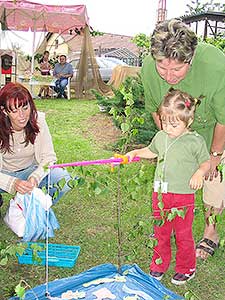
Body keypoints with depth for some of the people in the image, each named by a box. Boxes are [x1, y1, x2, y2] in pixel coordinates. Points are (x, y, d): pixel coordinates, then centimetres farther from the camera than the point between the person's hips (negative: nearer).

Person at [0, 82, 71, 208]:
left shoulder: (38, 120, -19)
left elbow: (48, 157, -16)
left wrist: (35, 178, -35)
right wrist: (13, 183, -44)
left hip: (30, 170, 1)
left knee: (63, 179, -25)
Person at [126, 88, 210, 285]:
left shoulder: (195, 141, -11)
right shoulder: (160, 137, 4)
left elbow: (206, 162, -2)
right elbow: (151, 151, 25)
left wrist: (199, 173, -21)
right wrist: (134, 153, 14)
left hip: (183, 196, -4)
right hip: (160, 194, 5)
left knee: (183, 235, 9)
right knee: (160, 233, 17)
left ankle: (186, 269, 30)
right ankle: (159, 266, 35)